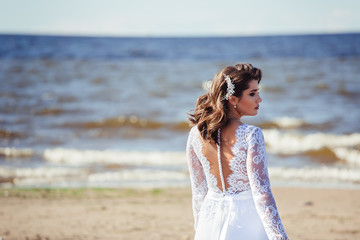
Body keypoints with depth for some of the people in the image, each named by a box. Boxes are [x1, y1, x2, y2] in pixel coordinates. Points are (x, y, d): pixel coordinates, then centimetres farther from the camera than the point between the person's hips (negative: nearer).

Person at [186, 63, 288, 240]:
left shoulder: (196, 134, -2)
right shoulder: (251, 135, -18)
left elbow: (198, 191, 7)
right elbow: (261, 193, -22)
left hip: (212, 220, 5)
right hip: (246, 223, -5)